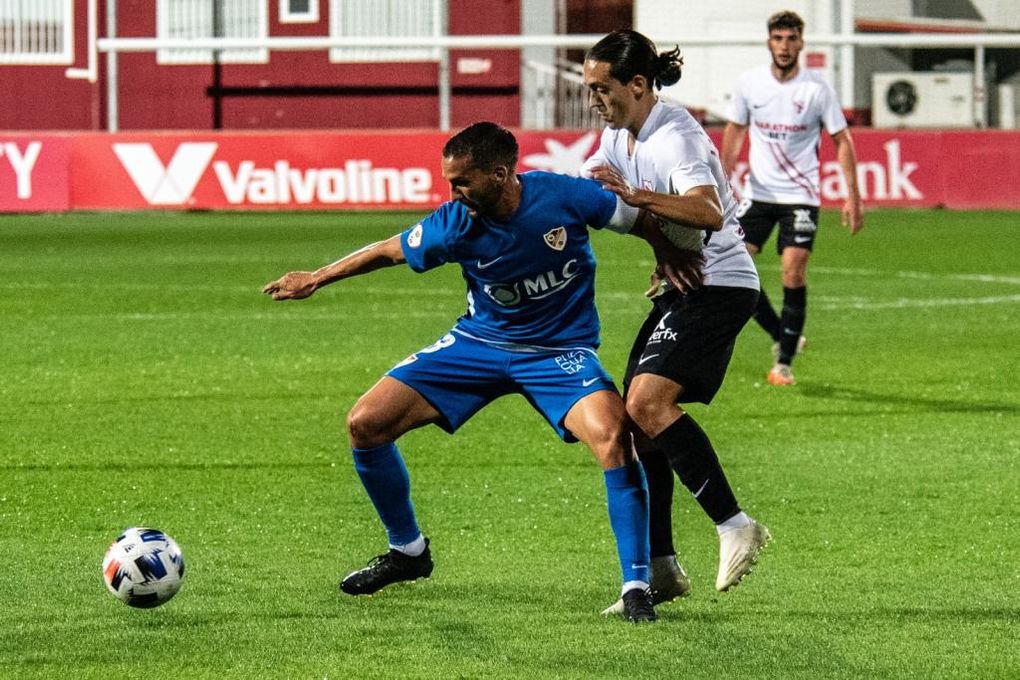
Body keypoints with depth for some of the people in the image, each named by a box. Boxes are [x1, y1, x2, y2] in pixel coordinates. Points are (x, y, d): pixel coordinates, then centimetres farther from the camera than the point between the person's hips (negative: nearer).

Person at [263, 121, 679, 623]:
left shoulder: (563, 196, -24)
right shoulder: (455, 224, -17)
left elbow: (641, 219, -6)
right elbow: (392, 251, 1)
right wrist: (317, 278, 9)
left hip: (559, 352, -3)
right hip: (481, 341, 3)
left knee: (612, 437, -32)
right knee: (365, 424, -5)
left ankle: (636, 586, -20)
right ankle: (407, 551, 19)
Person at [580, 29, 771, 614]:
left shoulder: (675, 137, -20)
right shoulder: (620, 134, 9)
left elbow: (709, 212, -37)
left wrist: (635, 195, -47)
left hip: (719, 285, -10)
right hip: (683, 287, 10)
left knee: (648, 401, -24)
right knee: (638, 419, 6)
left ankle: (735, 526, -20)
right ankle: (661, 569, 11)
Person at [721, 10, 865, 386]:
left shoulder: (817, 89, -8)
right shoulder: (749, 83, -1)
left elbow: (842, 140, -2)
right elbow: (735, 130, 13)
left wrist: (852, 195, -7)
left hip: (800, 196, -3)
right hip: (757, 193, 3)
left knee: (793, 271, -14)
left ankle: (784, 361, -2)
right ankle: (782, 334, 13)